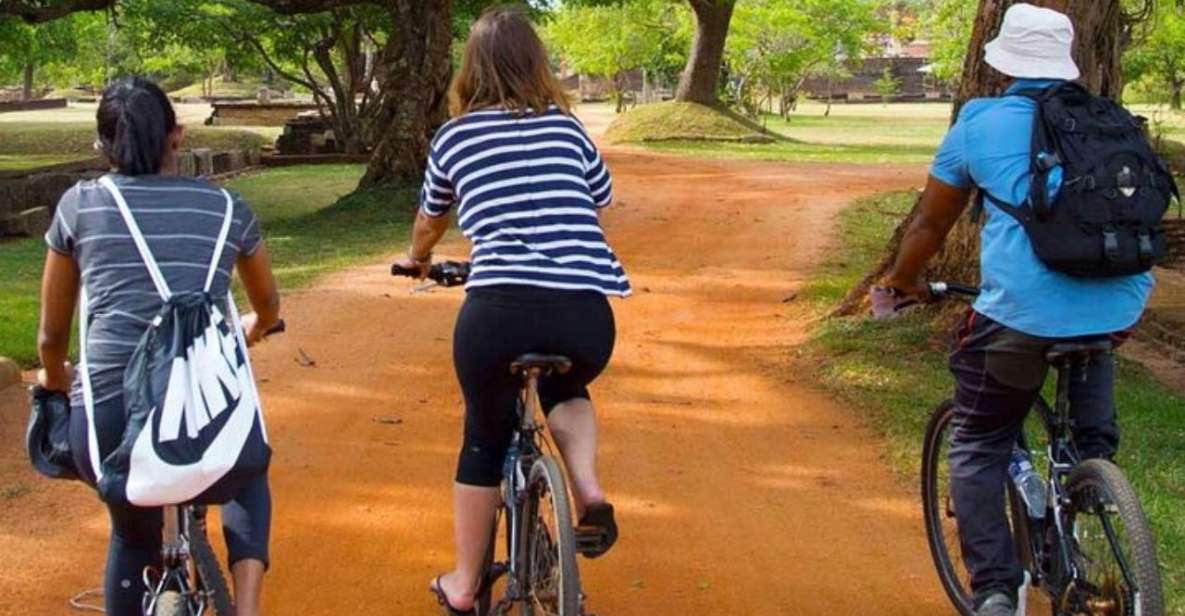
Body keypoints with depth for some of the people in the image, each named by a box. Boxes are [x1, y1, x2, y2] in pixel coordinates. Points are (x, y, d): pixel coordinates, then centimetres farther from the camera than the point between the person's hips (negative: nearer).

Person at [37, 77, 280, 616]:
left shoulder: (80, 205, 12)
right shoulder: (226, 207, 14)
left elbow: (53, 333, 20)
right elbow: (268, 307, 33)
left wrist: (54, 380, 43)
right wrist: (252, 329, 57)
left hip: (110, 422, 0)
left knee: (134, 536, 31)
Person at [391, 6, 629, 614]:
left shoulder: (454, 136, 14)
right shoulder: (566, 127, 18)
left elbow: (431, 218, 33)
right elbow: (601, 199, 35)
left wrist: (418, 259, 55)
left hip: (498, 308, -1)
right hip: (586, 314, 1)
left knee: (484, 437, 22)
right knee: (564, 386, 34)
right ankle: (588, 490, 8)